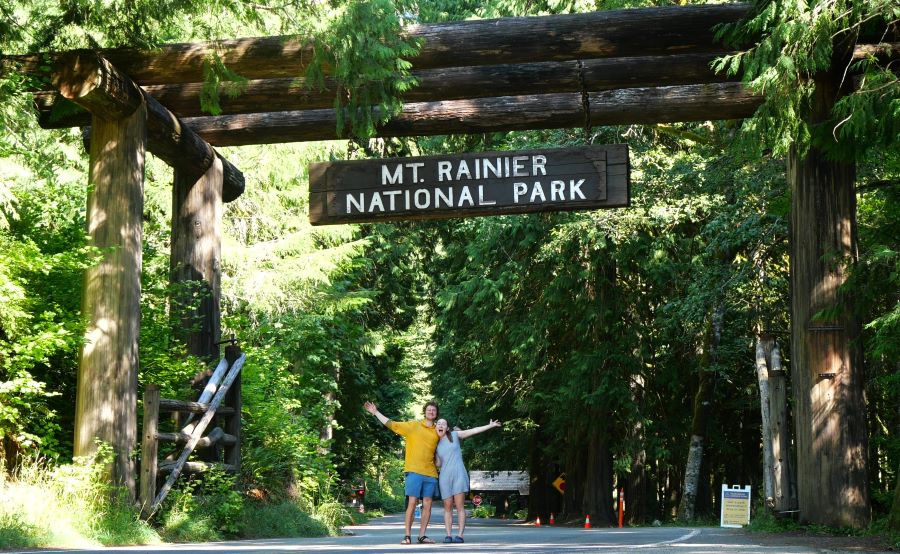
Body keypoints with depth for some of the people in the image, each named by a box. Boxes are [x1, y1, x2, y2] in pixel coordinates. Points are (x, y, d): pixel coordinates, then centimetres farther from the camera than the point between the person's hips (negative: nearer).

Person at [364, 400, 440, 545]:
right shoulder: (413, 425, 5)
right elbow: (391, 424, 5)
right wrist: (375, 412, 3)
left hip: (431, 473, 3)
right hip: (414, 471, -3)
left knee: (427, 504, 1)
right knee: (412, 502, -6)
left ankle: (422, 536, 6)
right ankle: (407, 535, -2)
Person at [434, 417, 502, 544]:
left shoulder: (455, 435, 7)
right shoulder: (436, 445, 14)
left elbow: (473, 430, 5)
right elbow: (438, 463, 11)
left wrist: (490, 425, 1)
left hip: (459, 474, -3)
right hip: (445, 477, 3)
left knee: (459, 506, -8)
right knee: (447, 507, -1)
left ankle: (460, 535, -11)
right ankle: (448, 535, -2)